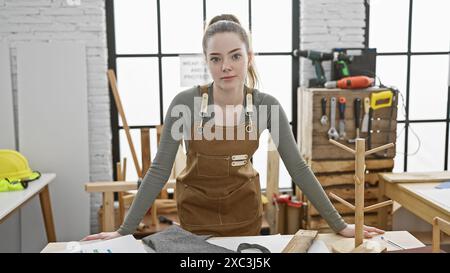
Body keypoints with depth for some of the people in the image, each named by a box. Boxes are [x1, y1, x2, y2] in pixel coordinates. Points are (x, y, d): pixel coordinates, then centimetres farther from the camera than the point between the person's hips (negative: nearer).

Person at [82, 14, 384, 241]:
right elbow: (159, 170, -17)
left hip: (244, 208, 2)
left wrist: (339, 224, -12)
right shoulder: (185, 102, -21)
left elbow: (297, 166, -12)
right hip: (197, 210, -1)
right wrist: (125, 229, -19)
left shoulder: (267, 104, -16)